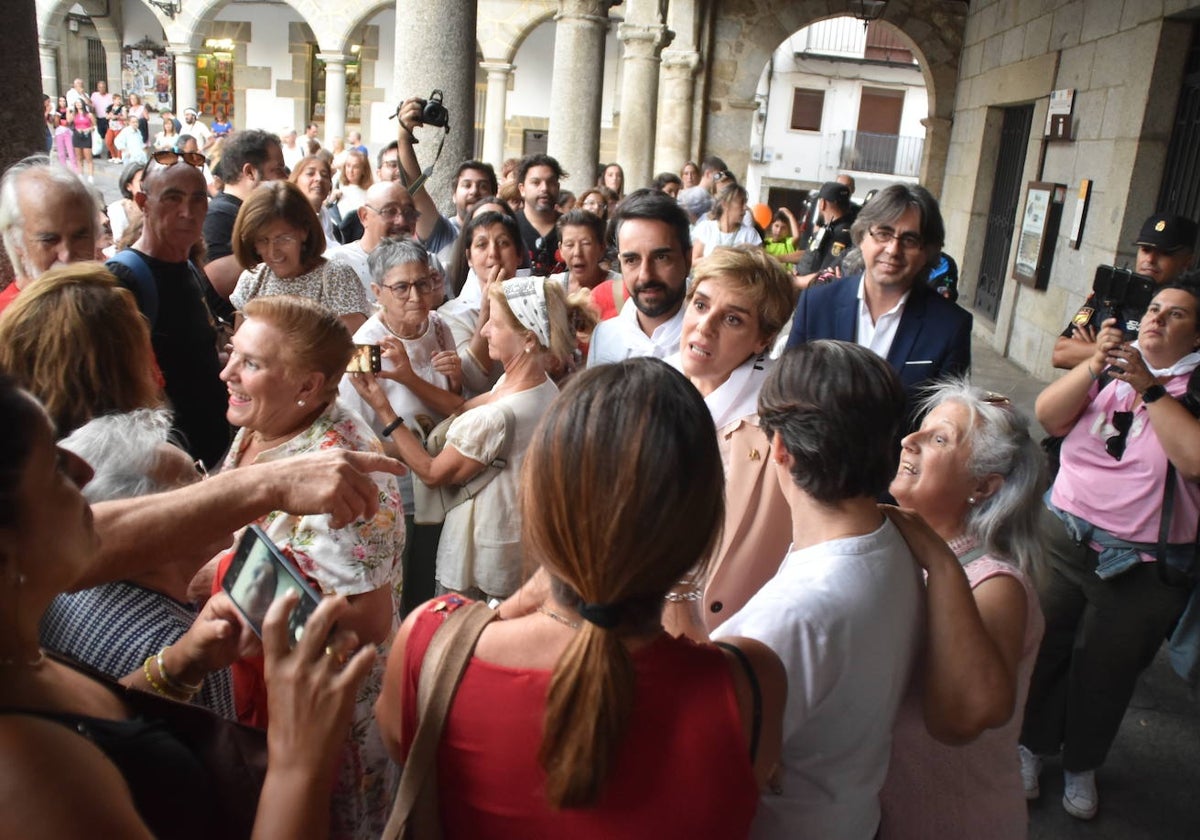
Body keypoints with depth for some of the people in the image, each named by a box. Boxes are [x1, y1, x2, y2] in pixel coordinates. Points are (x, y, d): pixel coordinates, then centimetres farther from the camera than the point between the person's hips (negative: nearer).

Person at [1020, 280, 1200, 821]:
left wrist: (1149, 388, -26)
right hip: (1062, 537, 2)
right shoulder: (1110, 369, 3)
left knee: (1106, 674, 15)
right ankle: (1031, 747, 36)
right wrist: (1094, 363, -22)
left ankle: (1081, 767, 39)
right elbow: (1048, 416, -9)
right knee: (1043, 648, 12)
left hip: (1143, 568, -2)